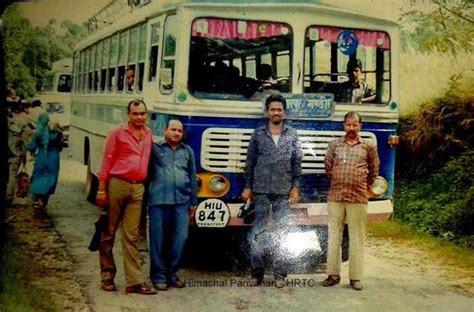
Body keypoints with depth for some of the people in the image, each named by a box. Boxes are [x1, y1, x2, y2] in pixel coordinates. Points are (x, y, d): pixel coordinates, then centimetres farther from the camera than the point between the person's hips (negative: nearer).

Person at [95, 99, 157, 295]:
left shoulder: (148, 134, 13)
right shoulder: (118, 134, -1)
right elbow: (107, 162, -3)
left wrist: (147, 184, 11)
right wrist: (101, 189, -7)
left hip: (137, 188, 4)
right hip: (117, 184, -4)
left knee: (131, 236, 3)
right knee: (109, 232, 6)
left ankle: (135, 281, 1)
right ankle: (107, 276, 17)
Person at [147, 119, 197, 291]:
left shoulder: (188, 151, 18)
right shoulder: (155, 148, 7)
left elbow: (192, 177, 19)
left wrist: (193, 201, 16)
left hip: (182, 201, 3)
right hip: (159, 201, -3)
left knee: (180, 239, 0)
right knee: (158, 240, 1)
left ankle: (172, 274, 15)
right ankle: (158, 275, 12)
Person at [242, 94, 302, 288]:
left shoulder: (292, 135, 7)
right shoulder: (258, 134, 7)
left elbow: (297, 163, 6)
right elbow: (250, 162, 7)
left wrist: (295, 187, -1)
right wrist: (247, 187, 3)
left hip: (283, 191, 0)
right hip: (261, 190, 0)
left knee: (280, 232, 2)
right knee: (258, 232, 0)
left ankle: (280, 274, 8)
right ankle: (257, 273, 7)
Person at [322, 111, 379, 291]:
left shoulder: (368, 147, 6)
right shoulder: (334, 145, 7)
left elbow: (374, 170, 16)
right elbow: (328, 166, 14)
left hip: (358, 198, -1)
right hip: (335, 197, 1)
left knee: (357, 238, 1)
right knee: (334, 236, 5)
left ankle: (355, 277, 6)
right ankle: (333, 274, 13)